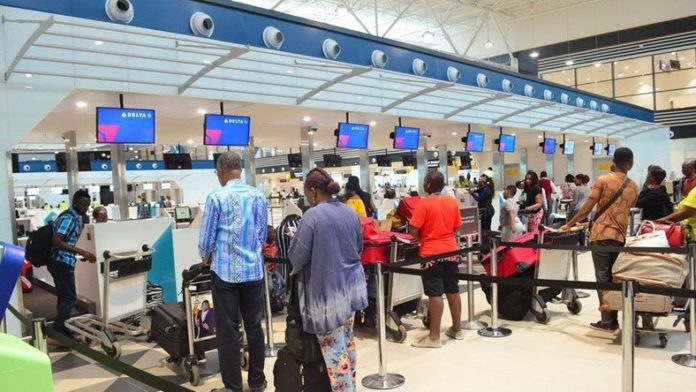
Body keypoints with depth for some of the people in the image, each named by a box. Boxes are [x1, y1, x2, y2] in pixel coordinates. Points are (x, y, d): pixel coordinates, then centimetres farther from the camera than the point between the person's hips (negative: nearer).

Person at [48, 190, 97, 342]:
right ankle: (56, 334, -2)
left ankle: (65, 333, 23)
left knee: (64, 298, 15)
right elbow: (56, 242, -28)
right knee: (70, 298, -6)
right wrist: (82, 252, -31)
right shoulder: (69, 218, -18)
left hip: (62, 262, 10)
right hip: (61, 262, -10)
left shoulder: (76, 217, 14)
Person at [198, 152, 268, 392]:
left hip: (225, 270, -4)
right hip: (254, 270, 4)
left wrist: (205, 257, 15)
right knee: (254, 327, 13)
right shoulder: (259, 197, 3)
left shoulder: (216, 197, -10)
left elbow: (206, 238, -5)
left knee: (228, 331, 5)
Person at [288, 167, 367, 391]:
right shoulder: (349, 212, 4)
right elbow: (359, 248, 16)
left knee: (334, 349, 3)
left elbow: (297, 257, -14)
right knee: (347, 340, 21)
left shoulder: (312, 216, -18)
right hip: (351, 285, 8)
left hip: (327, 291, -8)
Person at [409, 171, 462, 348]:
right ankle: (457, 329, 25)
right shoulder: (452, 202, 5)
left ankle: (434, 337, 1)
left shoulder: (424, 203, -13)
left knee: (435, 294, -4)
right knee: (453, 290, 14)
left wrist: (419, 240, 6)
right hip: (451, 250, 6)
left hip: (431, 253, -6)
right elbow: (456, 228, 11)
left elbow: (413, 231, -14)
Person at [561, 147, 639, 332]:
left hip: (601, 234, -4)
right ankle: (613, 320, 13)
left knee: (602, 277, -1)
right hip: (620, 236, 4)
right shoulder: (634, 187, 9)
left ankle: (607, 320, -1)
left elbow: (586, 209, -9)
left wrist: (569, 224, 1)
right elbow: (628, 211, 13)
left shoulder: (602, 181, -4)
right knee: (614, 277, 10)